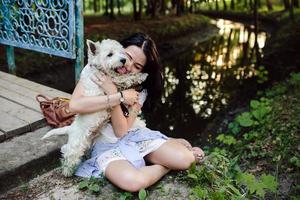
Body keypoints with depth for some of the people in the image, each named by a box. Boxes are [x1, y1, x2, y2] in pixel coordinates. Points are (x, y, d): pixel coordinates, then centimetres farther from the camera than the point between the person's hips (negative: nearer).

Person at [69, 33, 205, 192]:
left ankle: (174, 144, 15)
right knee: (134, 182, -34)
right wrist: (119, 97, -25)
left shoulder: (140, 89, -5)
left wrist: (112, 92, -26)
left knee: (186, 159, -20)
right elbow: (74, 105, -25)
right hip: (105, 143, -2)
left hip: (132, 136, 2)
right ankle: (167, 166, -4)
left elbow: (122, 131, -15)